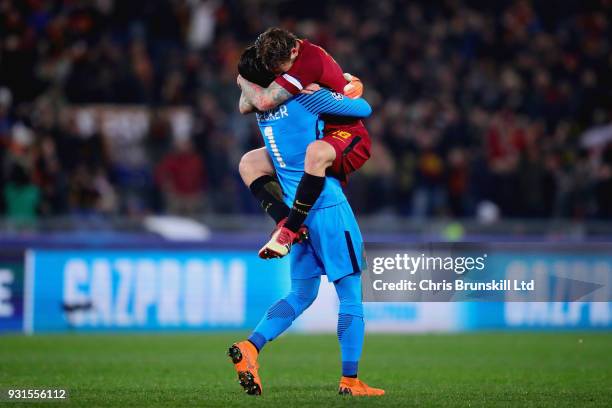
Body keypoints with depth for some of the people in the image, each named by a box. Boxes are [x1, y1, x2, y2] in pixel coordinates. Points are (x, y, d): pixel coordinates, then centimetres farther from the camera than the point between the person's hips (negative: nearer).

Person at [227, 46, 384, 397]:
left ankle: (251, 346, -5)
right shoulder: (305, 97, -12)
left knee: (301, 294, 15)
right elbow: (363, 109, -4)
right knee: (351, 292, 1)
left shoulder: (262, 110, 7)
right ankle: (350, 379, -1)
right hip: (327, 205, -7)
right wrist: (352, 94, 18)